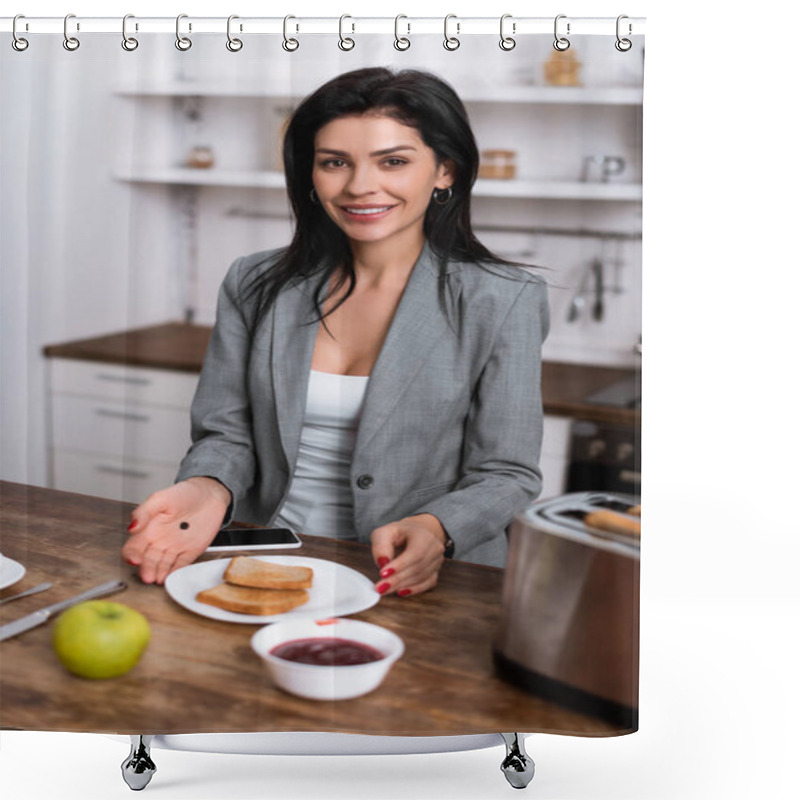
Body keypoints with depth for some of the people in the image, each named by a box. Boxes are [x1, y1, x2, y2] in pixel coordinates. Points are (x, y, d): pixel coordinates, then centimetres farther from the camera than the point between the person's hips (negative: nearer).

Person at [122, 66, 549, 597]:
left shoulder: (502, 302, -6)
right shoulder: (255, 286, 5)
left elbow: (507, 474, -6)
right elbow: (227, 435, 7)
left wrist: (435, 531, -26)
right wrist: (208, 491, -16)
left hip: (417, 590, -2)